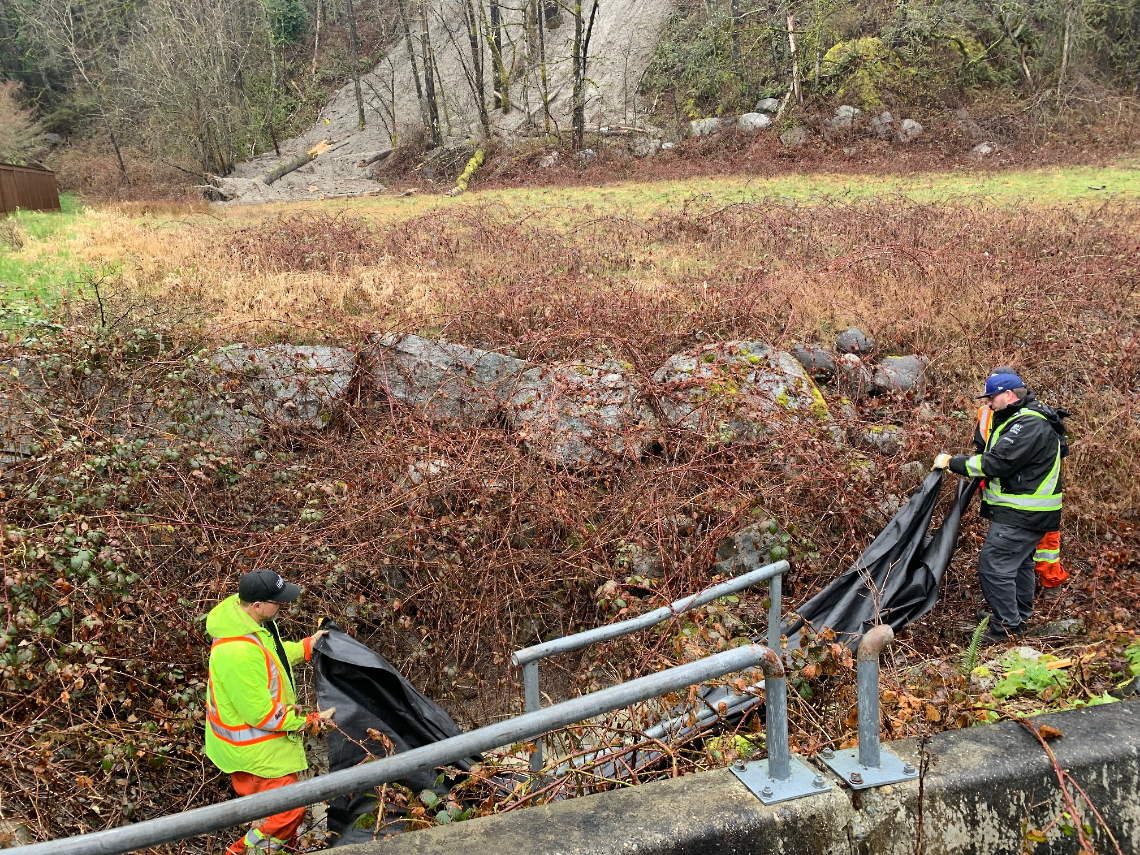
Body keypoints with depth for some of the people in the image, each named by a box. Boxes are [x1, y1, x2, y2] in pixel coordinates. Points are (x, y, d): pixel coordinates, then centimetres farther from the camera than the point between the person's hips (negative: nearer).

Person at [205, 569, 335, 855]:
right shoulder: (238, 652, -37)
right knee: (287, 812, 3)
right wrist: (311, 721, -18)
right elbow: (262, 714, -28)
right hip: (255, 750, -9)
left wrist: (305, 647, 3)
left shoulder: (243, 612, -9)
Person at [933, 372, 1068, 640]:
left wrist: (953, 462, -18)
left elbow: (997, 463, -26)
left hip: (1021, 515, -11)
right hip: (1024, 511, 11)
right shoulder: (1019, 419, 14)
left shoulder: (1029, 425, -22)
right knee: (1019, 564, 20)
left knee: (994, 565, -11)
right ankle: (1020, 618, 33)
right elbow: (999, 459, 17)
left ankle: (1007, 625, -4)